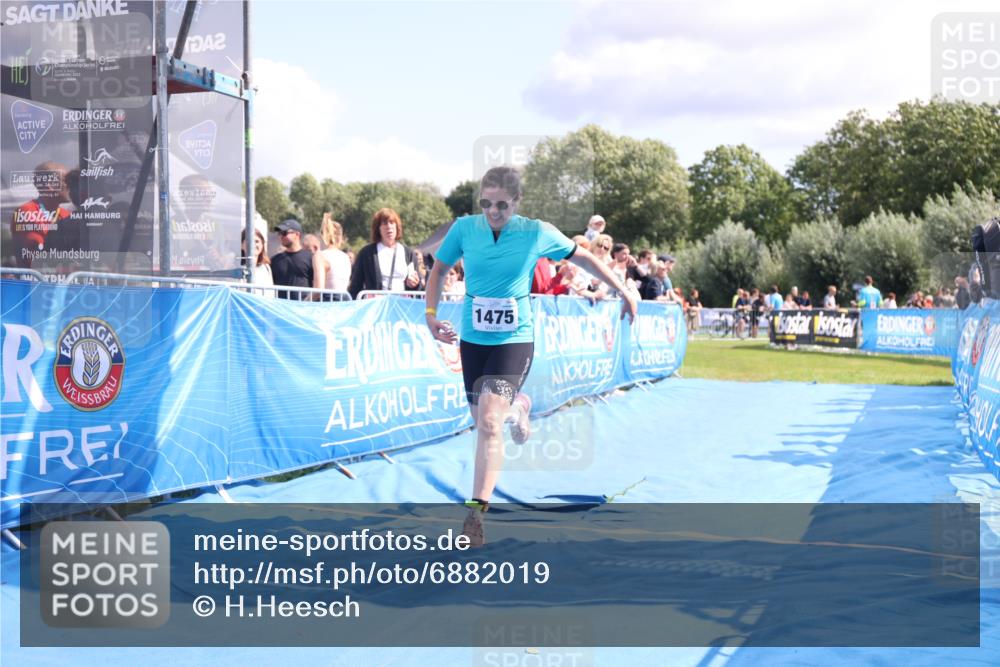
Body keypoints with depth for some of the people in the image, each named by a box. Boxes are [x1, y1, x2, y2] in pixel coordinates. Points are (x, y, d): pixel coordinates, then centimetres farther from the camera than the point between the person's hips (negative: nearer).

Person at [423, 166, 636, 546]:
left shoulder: (537, 233, -8)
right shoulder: (464, 228, -5)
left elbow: (583, 257, 7)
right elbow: (438, 271, 10)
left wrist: (623, 291, 10)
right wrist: (431, 315, -4)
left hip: (514, 340, -3)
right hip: (472, 339, 3)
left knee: (489, 422, -19)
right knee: (482, 420, 14)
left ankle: (476, 513, -14)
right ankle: (517, 408, 52)